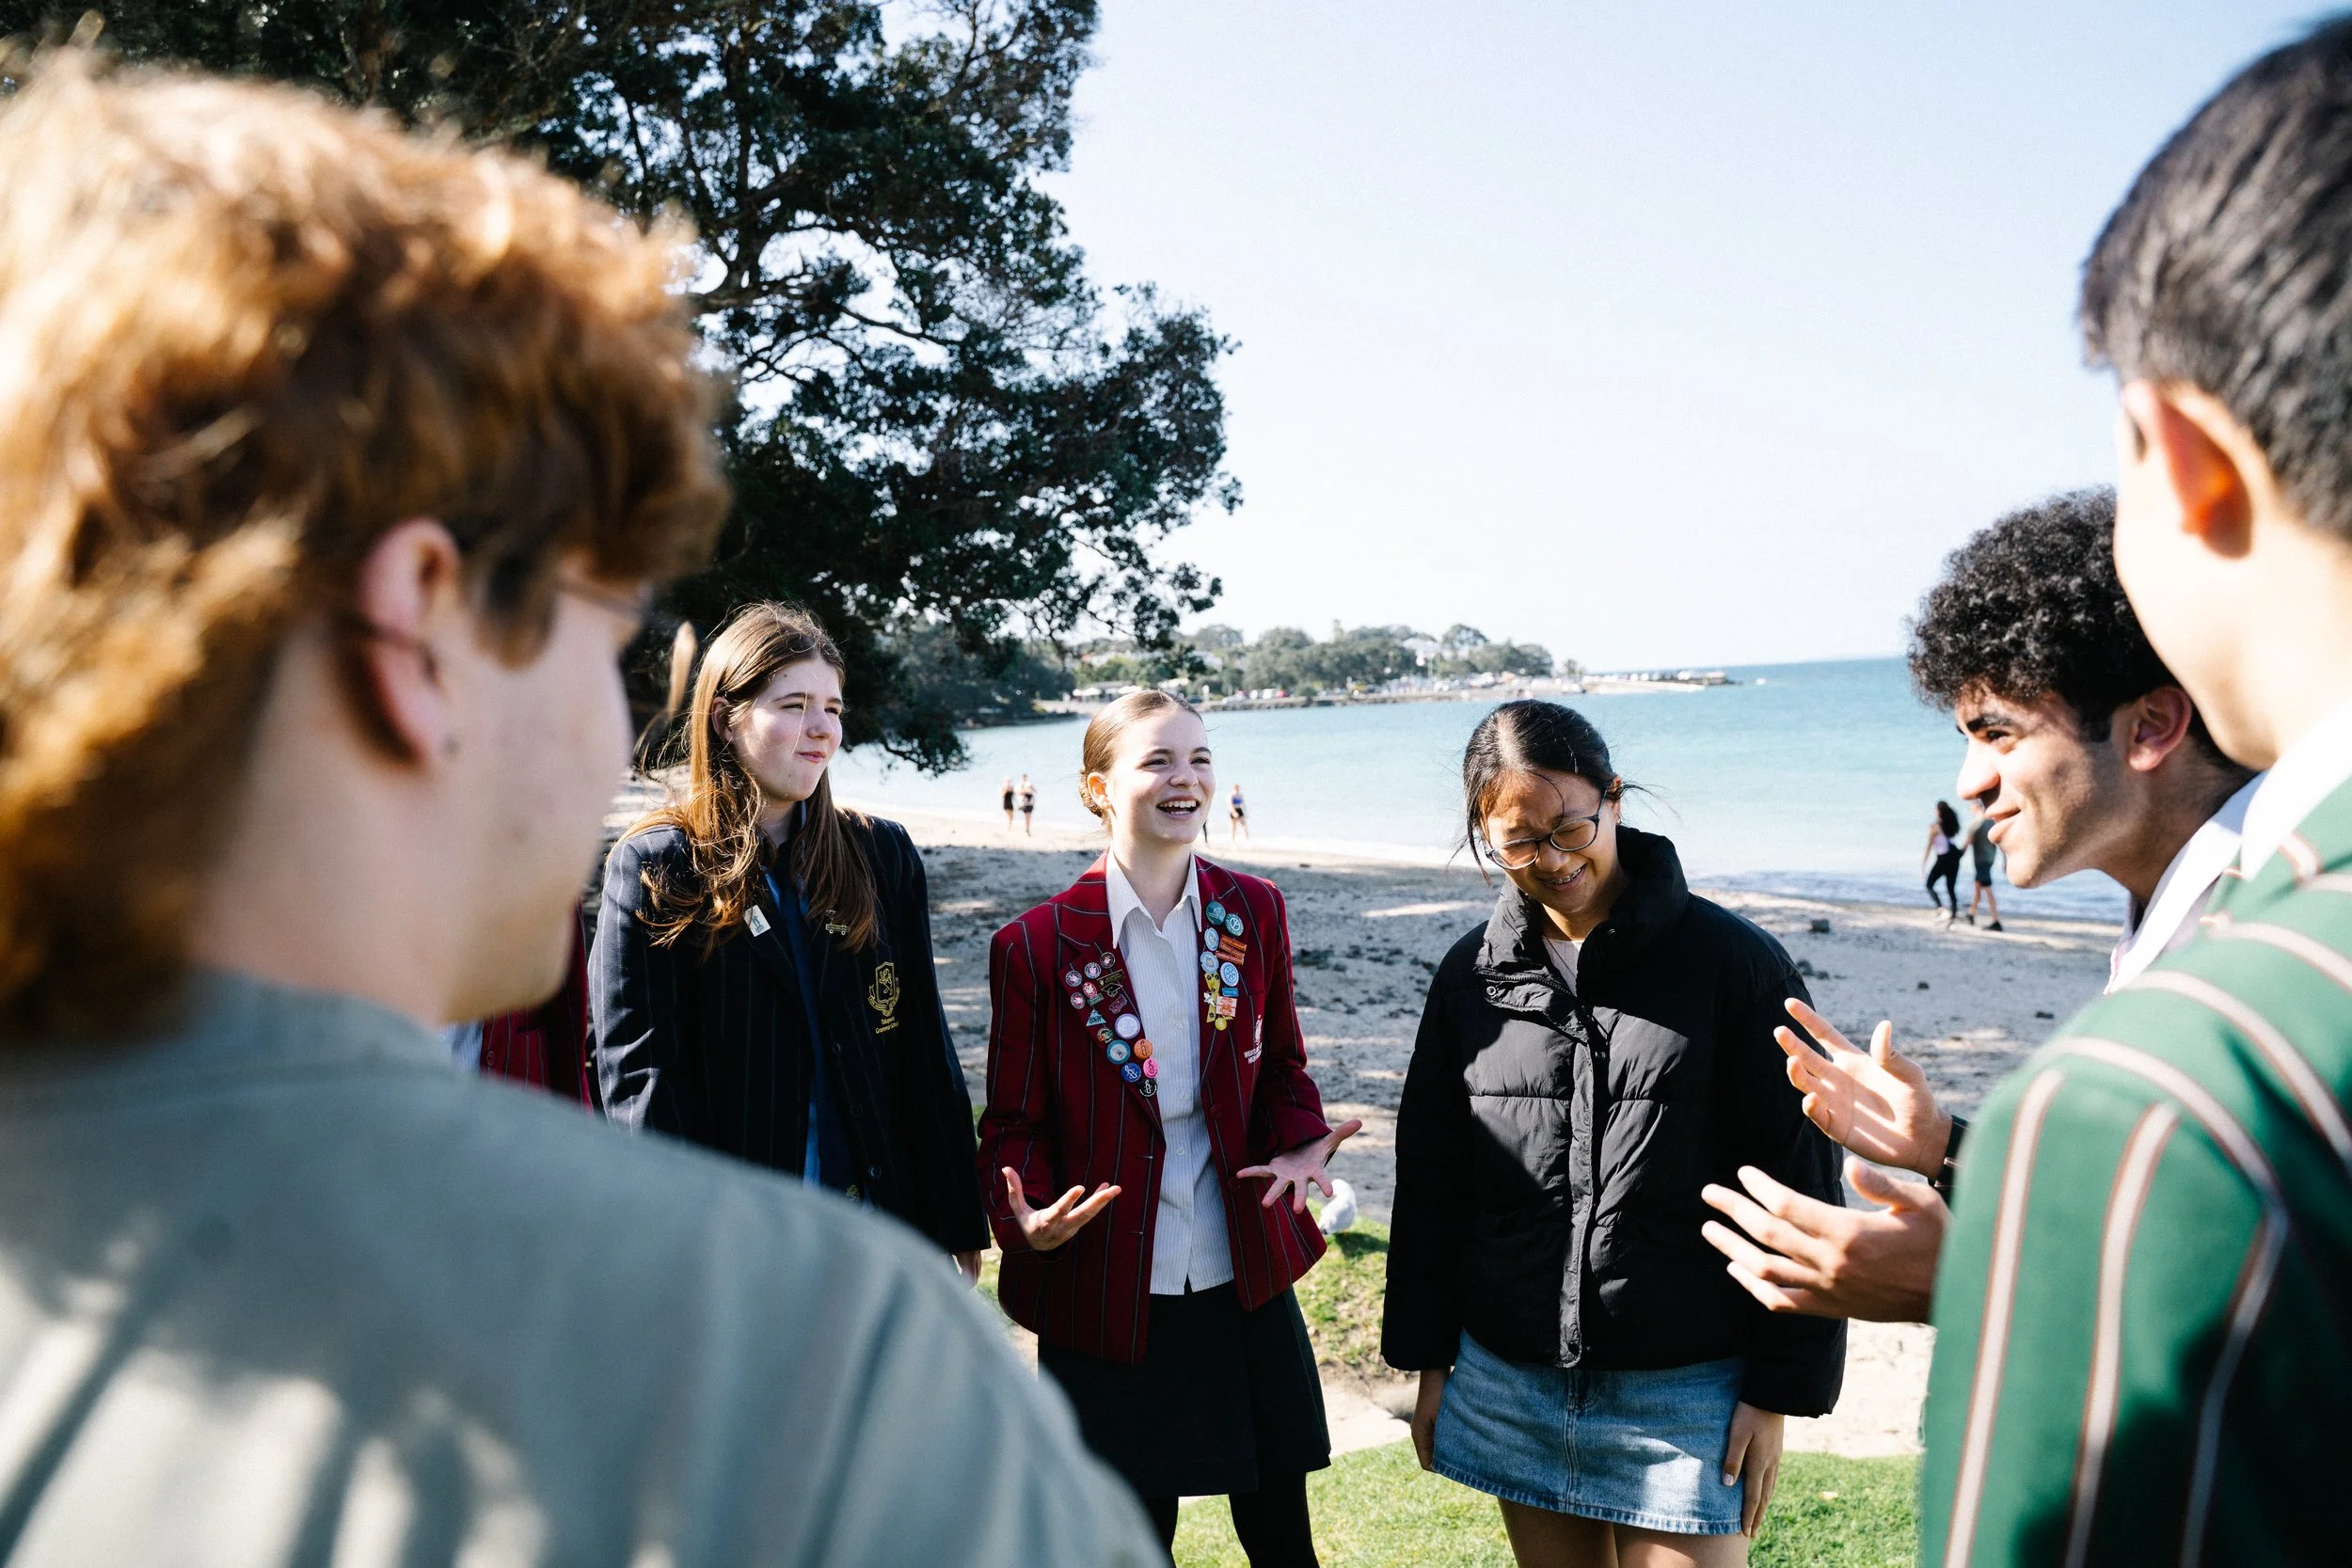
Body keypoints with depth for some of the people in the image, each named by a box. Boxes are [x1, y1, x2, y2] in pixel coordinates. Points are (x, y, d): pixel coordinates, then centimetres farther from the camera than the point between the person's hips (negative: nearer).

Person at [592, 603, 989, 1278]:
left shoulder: (884, 855, 6)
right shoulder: (654, 866, -4)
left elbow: (924, 1049, 6)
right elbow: (638, 1070, -8)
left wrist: (958, 1229, 5)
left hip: (879, 1222, 3)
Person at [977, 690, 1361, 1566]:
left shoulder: (1255, 913, 2)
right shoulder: (1038, 946, -8)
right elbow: (1016, 1123, -2)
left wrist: (1299, 1143, -8)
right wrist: (1028, 1222, -21)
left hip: (1246, 1280, 3)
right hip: (1108, 1294, -2)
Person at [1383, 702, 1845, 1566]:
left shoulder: (1733, 961, -8)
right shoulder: (1473, 974, 3)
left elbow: (1800, 1189, -5)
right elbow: (1430, 1178, 10)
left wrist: (1779, 1389, -6)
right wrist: (1427, 1359, 10)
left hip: (1685, 1391, -3)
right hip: (1511, 1383, 4)